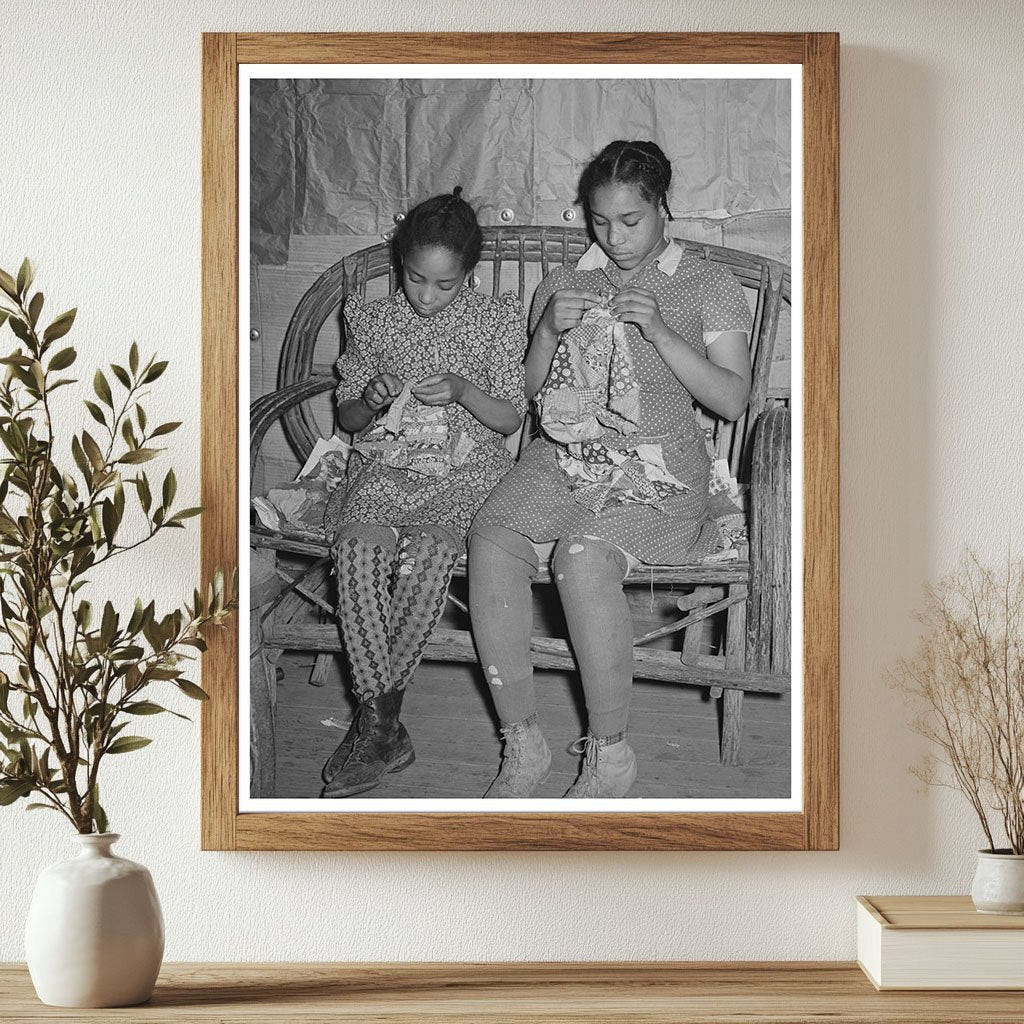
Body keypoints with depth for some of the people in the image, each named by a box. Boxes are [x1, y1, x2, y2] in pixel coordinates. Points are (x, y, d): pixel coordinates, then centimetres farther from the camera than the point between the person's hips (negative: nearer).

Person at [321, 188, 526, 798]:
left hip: (466, 467, -2)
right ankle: (384, 730, -29)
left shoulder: (494, 322, 6)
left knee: (430, 551, -34)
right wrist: (371, 402, -8)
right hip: (386, 462, 2)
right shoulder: (375, 321, 11)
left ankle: (377, 719, -22)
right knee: (359, 545, -31)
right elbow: (347, 416, 16)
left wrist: (463, 390, -14)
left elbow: (511, 418, 5)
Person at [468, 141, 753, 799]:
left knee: (583, 555, -34)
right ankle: (523, 746, -19)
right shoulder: (565, 283, 17)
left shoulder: (709, 286, 7)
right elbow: (534, 392, 17)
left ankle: (609, 755, -19)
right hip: (564, 454, 4)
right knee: (492, 542, -27)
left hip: (659, 465, -4)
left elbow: (733, 399, -2)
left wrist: (661, 334, -13)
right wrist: (549, 333, -3)